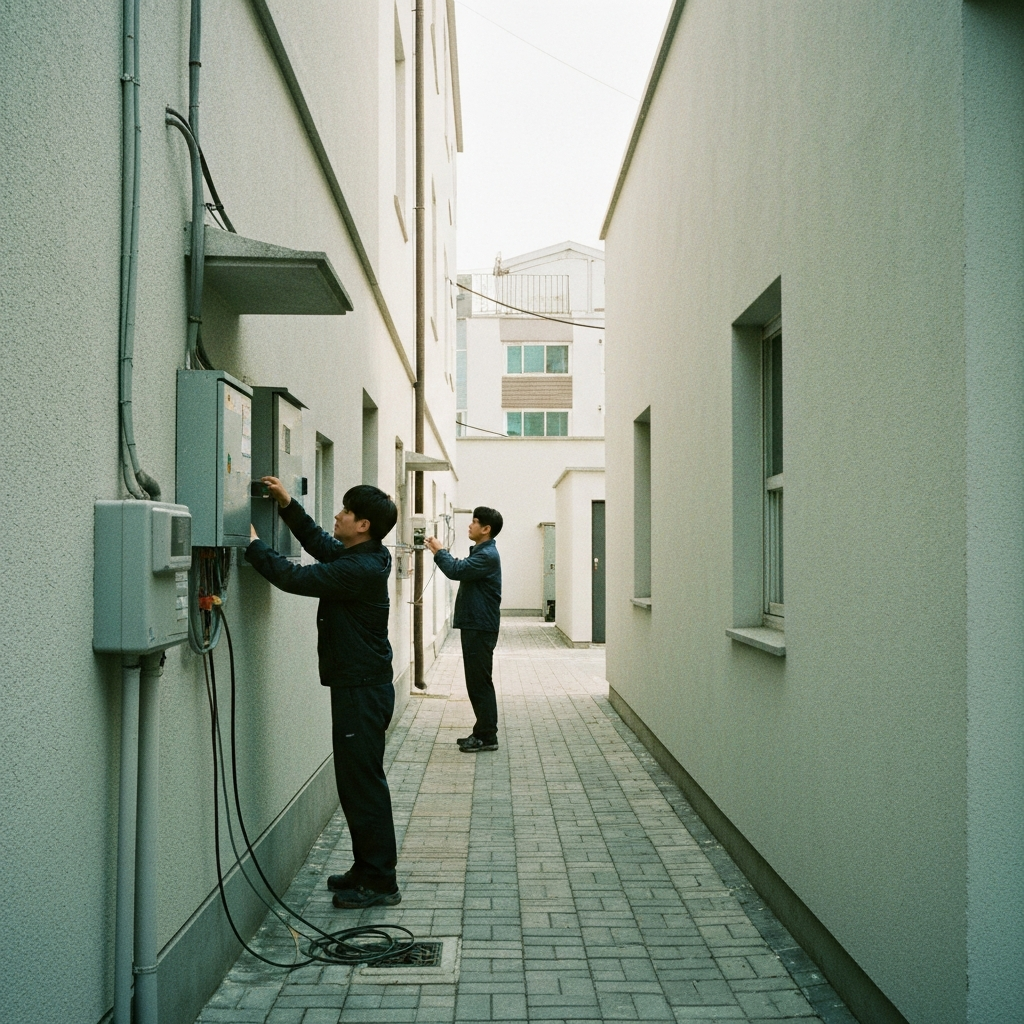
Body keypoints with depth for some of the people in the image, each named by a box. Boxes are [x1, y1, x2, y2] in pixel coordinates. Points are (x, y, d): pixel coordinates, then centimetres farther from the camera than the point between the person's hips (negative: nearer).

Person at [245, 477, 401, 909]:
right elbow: (318, 542, 23)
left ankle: (380, 882, 5)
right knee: (358, 781, 17)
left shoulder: (360, 569, -22)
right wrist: (288, 505, 13)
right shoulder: (364, 557, 9)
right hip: (360, 685, 10)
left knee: (362, 784, -3)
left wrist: (253, 544, -12)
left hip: (362, 690, -10)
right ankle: (367, 870, 27)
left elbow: (294, 578, -23)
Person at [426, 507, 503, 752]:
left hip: (481, 628, -11)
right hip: (473, 625, 11)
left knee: (480, 682, -5)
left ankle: (487, 736, 1)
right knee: (477, 682, 14)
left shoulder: (487, 555, -17)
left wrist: (439, 552, -11)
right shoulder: (481, 552, 17)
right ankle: (482, 732, 21)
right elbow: (462, 570, 18)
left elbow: (456, 570, -26)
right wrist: (441, 553, 5)